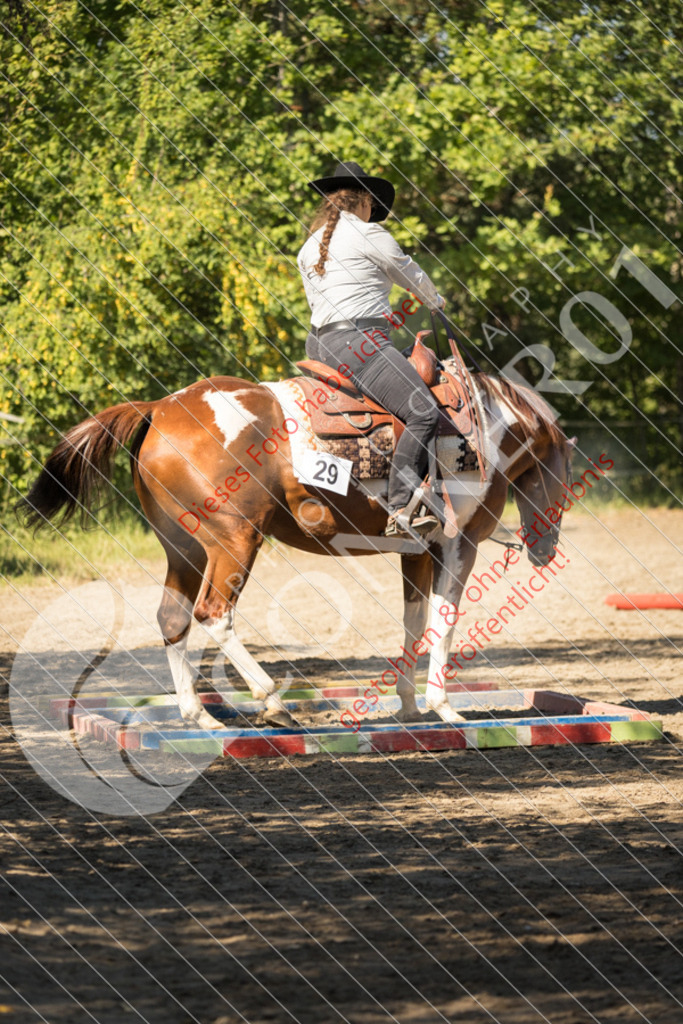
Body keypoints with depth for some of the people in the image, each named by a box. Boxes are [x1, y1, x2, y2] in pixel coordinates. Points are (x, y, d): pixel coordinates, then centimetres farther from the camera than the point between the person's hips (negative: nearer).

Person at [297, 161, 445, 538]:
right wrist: (435, 301, 34)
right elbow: (411, 275, 12)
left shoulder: (309, 248, 20)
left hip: (319, 342, 10)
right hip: (359, 341, -10)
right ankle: (400, 511, -33)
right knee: (423, 412, -20)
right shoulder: (367, 234, -1)